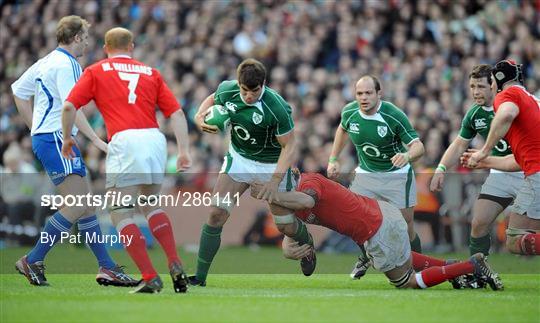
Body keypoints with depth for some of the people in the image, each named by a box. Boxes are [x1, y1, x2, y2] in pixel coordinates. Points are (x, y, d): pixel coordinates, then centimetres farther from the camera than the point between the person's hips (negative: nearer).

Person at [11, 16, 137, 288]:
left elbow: (18, 91, 25)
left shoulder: (45, 62, 17)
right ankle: (33, 261, -9)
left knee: (87, 203, 8)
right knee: (77, 206, -13)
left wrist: (36, 129, 27)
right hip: (55, 139, -11)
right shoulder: (66, 64, -13)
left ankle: (106, 267, 7)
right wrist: (96, 140, -24)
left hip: (43, 137, 11)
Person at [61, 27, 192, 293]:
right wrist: (183, 150, 10)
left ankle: (150, 277, -8)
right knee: (151, 205, 24)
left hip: (124, 141, -4)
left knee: (120, 214, 3)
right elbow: (176, 113, 12)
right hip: (155, 139, 4)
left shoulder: (96, 71, 14)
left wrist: (67, 138, 18)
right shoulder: (150, 73, 23)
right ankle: (175, 266, 10)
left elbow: (69, 106, 4)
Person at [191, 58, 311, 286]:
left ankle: (307, 244, 43)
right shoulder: (226, 90, -17)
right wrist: (200, 116, -13)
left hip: (272, 164, -3)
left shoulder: (276, 107, -31)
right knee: (216, 214, -10)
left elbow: (288, 146, -21)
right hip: (239, 158, 3)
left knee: (286, 226, 5)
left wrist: (275, 180, -29)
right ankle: (200, 276, -3)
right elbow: (212, 99, 8)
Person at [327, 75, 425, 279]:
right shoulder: (349, 112, -11)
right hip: (365, 174, 4)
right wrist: (333, 159, 10)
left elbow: (418, 146, -25)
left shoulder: (394, 115, -25)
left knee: (406, 228, -5)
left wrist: (408, 156, -47)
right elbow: (342, 129, 14)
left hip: (396, 174, -4)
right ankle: (365, 258, 26)